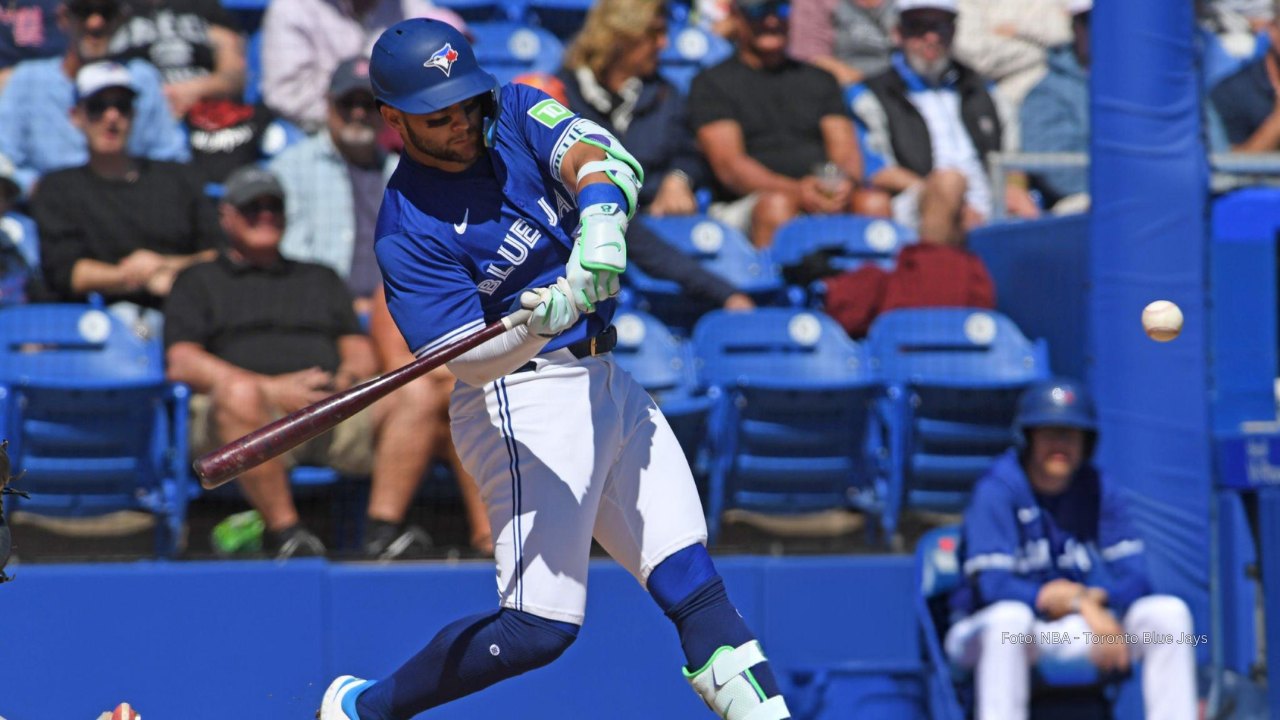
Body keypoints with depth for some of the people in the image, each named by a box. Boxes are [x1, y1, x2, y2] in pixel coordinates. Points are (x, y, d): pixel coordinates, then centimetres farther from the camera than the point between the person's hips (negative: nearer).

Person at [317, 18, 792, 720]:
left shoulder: (514, 112, 1)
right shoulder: (406, 232, -15)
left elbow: (602, 158, -17)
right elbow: (472, 358, -21)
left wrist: (600, 220, -38)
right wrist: (536, 326, -41)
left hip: (605, 383, 6)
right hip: (527, 403, -6)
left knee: (690, 577, 2)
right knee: (538, 627, -10)